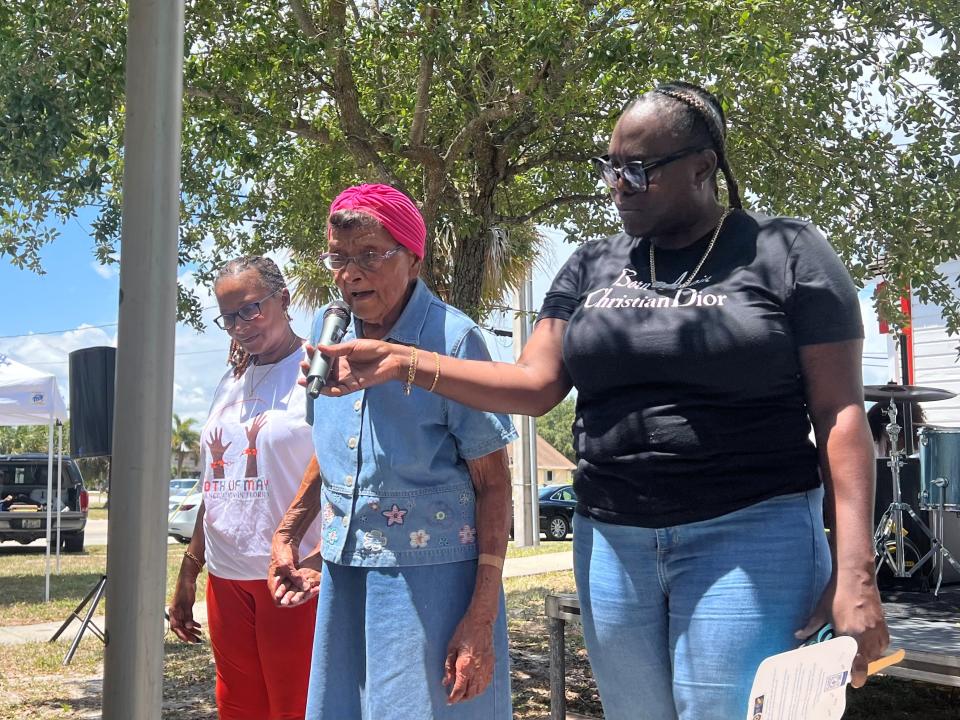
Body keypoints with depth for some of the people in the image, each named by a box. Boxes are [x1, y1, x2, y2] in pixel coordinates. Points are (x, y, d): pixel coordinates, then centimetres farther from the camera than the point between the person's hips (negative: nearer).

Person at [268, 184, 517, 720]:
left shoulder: (453, 339, -14)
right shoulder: (327, 332, 4)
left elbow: (493, 483, -12)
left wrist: (482, 617, -16)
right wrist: (288, 534, 18)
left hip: (431, 576, -6)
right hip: (342, 574, 6)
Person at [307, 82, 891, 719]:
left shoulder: (786, 254, -2)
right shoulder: (592, 268, 11)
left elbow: (840, 412, -6)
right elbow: (535, 383, 5)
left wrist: (856, 571, -14)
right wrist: (403, 363, -6)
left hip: (750, 540, -4)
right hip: (611, 541, 4)